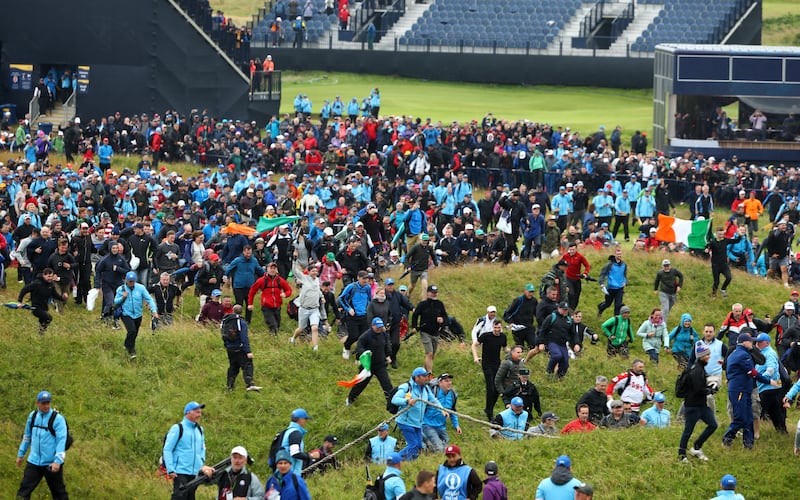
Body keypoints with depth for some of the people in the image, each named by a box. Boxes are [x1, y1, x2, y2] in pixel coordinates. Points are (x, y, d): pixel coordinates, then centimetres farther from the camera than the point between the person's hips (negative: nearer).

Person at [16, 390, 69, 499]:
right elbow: (27, 436, 19)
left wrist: (57, 461, -25)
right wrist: (21, 454, 21)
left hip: (52, 464, -5)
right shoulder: (33, 416, 7)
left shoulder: (58, 419, -11)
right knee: (24, 490, -1)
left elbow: (61, 440, -17)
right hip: (34, 461, 5)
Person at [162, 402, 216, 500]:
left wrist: (202, 464, 14)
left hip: (194, 473, 7)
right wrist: (170, 470, -15)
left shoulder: (199, 430, 14)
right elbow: (167, 450, -8)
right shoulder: (177, 429, -6)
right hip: (180, 472, -7)